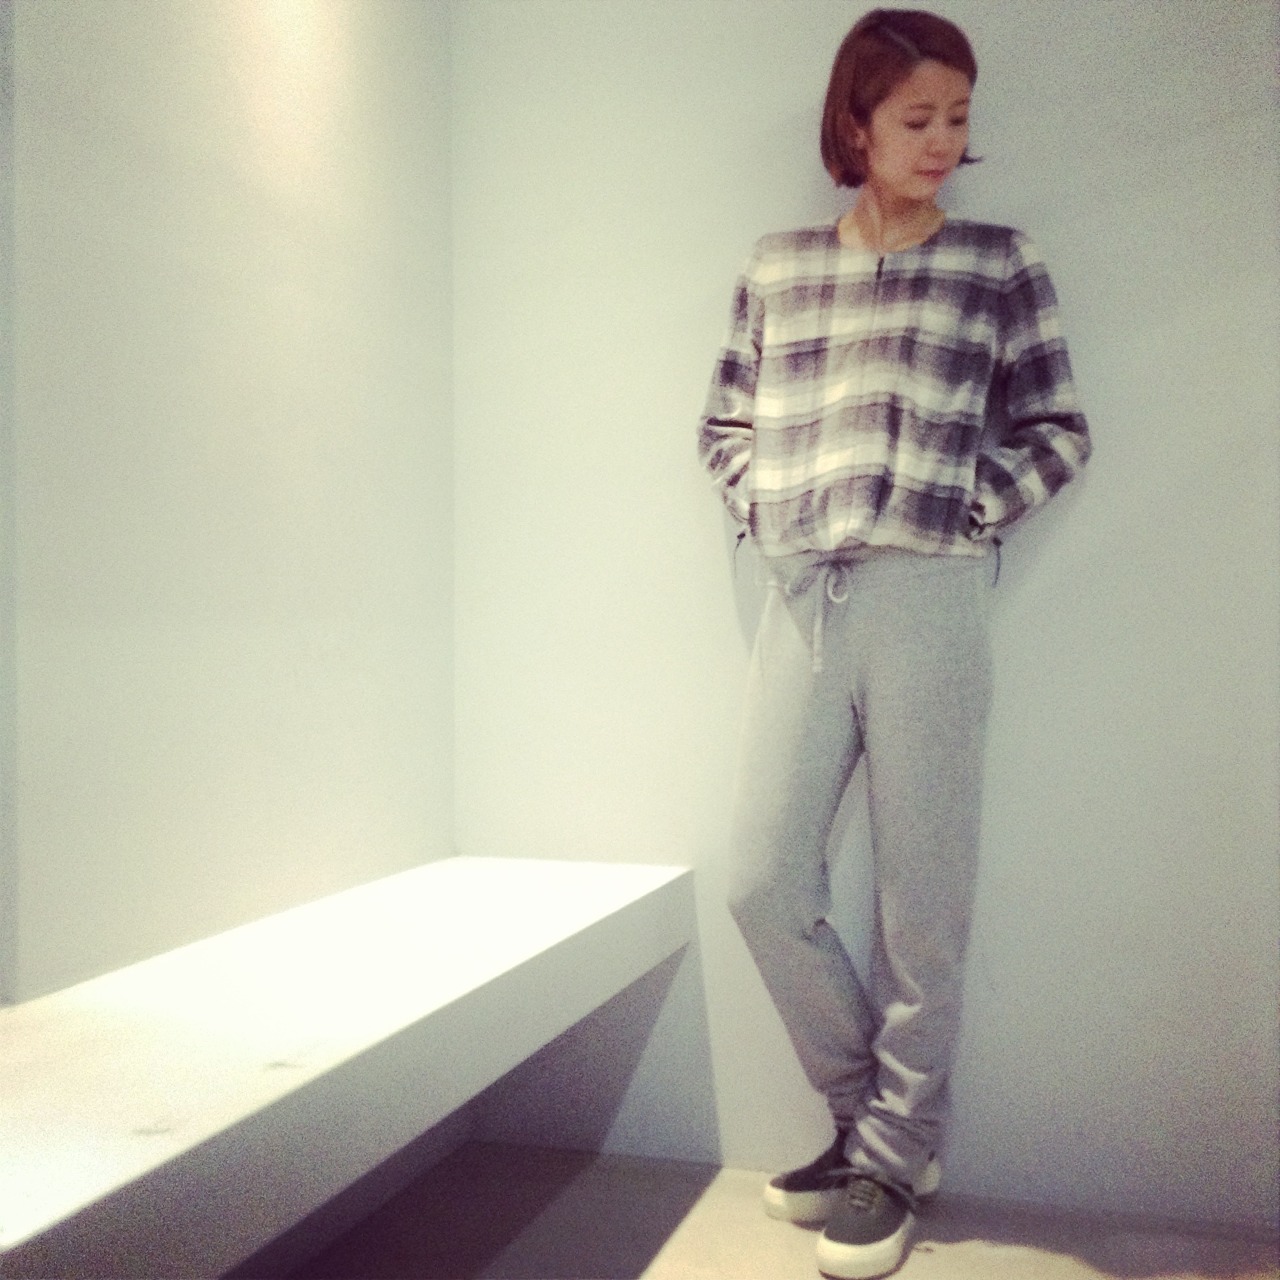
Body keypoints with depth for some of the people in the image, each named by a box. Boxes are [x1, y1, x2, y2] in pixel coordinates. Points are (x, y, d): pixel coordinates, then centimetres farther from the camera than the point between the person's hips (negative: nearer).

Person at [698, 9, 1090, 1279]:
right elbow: (722, 426, 18)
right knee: (764, 884, 3)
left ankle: (896, 1162, 20)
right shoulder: (776, 268, 12)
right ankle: (864, 1110, 26)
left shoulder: (998, 265, 5)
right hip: (799, 601, 3)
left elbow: (1058, 432, 6)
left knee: (919, 900, 2)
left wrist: (964, 508, -6)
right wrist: (764, 512, 3)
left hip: (926, 601, -3)